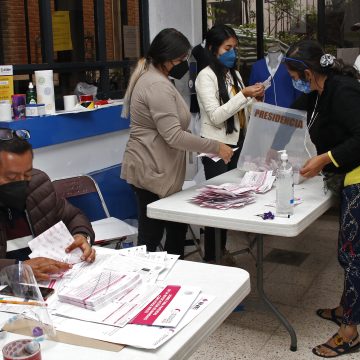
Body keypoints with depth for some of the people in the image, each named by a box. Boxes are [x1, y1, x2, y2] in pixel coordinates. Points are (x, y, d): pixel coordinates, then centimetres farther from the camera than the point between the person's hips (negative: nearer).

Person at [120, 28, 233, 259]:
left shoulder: (151, 78, 15)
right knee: (151, 235, -2)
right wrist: (216, 147, -17)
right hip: (152, 171, -11)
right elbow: (174, 136, -24)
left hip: (158, 170, 11)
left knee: (177, 227, 17)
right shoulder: (158, 86, -19)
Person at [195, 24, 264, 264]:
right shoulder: (206, 76, -9)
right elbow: (215, 116, -18)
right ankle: (211, 256, 10)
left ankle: (221, 250, 24)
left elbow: (243, 114, 15)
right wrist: (244, 95, -21)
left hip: (237, 144, 7)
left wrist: (255, 99, -2)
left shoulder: (235, 75, 13)